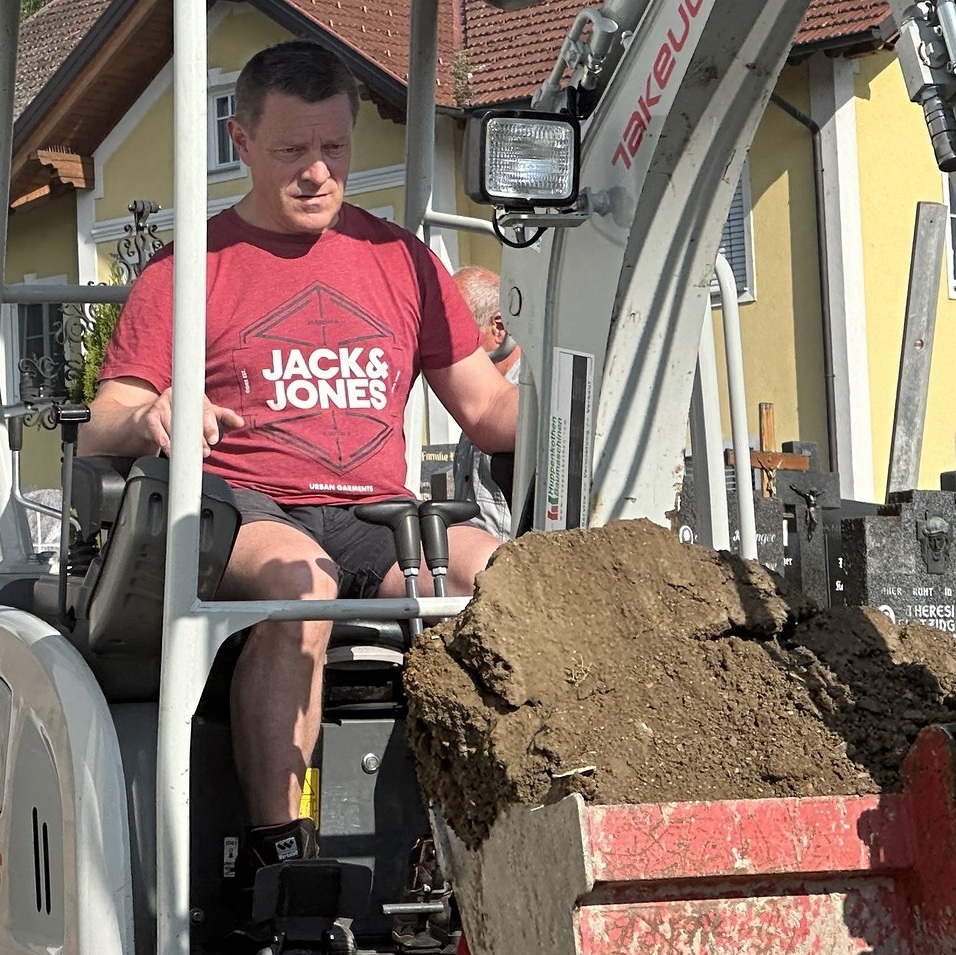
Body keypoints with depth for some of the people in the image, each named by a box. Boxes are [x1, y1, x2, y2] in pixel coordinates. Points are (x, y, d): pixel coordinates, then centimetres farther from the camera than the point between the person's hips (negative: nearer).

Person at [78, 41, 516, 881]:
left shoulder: (399, 259, 21)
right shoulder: (190, 266, 11)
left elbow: (488, 409, 21)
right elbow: (99, 436, 5)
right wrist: (147, 421, -20)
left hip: (376, 520, 3)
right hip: (240, 511, -3)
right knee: (297, 578, -39)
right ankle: (277, 852, -37)